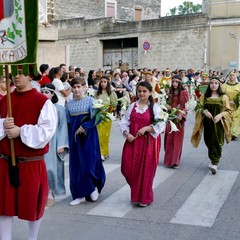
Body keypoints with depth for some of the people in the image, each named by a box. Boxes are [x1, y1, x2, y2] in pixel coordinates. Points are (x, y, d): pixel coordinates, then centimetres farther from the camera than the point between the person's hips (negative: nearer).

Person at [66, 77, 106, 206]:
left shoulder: (90, 101, -5)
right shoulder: (69, 104, 6)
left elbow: (96, 118, -11)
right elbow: (68, 122, 11)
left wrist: (84, 127, -19)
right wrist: (69, 137, 6)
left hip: (89, 136, -4)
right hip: (74, 137, 4)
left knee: (89, 163, -7)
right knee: (76, 165, 4)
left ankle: (94, 186, 21)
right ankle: (80, 194, 13)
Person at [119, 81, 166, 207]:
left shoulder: (155, 107, -4)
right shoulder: (132, 106, 7)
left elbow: (161, 125, -10)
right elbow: (124, 122, 6)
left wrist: (146, 128, -18)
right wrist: (126, 134, -11)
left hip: (148, 142, -3)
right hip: (132, 141, 4)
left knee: (145, 170, 2)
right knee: (129, 168, 2)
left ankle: (144, 198, 20)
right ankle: (136, 193, 28)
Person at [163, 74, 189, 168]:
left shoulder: (184, 92, -7)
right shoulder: (171, 92, 11)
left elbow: (186, 106, -9)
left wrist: (181, 115, -22)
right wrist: (168, 106, -2)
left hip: (179, 118, -5)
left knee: (177, 139, -2)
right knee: (169, 139, 7)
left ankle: (175, 161, 1)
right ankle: (169, 159, 19)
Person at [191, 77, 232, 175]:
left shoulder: (223, 97, 0)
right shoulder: (204, 96, 7)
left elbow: (228, 111, 2)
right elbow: (199, 108, 9)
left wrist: (220, 115, -16)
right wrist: (204, 111, -12)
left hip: (218, 123, -3)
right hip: (207, 123, 3)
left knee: (217, 142, -9)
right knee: (209, 142, 8)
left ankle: (215, 164, -8)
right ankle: (213, 160, 25)